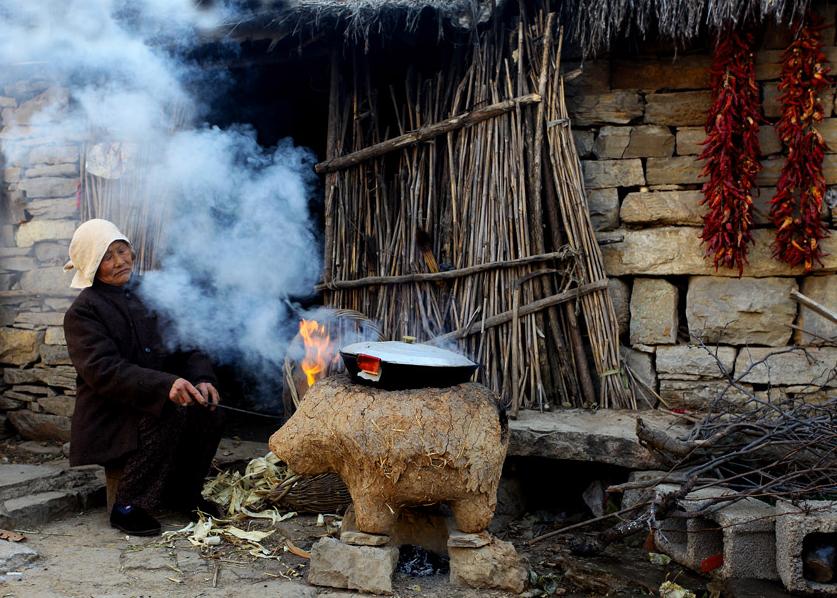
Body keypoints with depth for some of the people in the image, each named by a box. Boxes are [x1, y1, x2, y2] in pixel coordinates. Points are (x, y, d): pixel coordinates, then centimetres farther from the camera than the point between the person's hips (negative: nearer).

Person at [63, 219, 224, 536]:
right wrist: (166, 385, -34)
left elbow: (185, 344, 10)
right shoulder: (83, 311, -7)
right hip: (109, 416, -5)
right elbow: (104, 370, -21)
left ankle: (182, 494, 0)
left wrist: (201, 378, -13)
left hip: (157, 400, 6)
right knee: (171, 412, -31)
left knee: (206, 411, -21)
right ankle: (127, 507, -19)